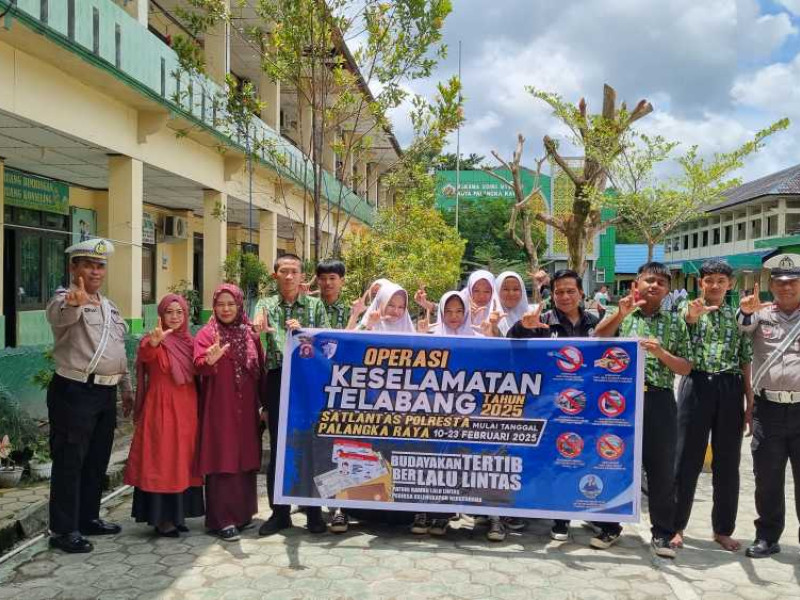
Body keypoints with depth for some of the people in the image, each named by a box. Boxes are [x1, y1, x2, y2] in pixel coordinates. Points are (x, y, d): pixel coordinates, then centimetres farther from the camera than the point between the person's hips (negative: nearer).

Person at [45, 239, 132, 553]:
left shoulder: (109, 306, 16)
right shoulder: (65, 298, -8)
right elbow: (60, 315, -35)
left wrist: (127, 388, 22)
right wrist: (74, 303, -57)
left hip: (105, 393, 8)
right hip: (74, 392, -8)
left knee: (97, 460, 16)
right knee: (70, 462, -1)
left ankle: (88, 518, 29)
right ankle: (63, 530, 7)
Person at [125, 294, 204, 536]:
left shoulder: (188, 341, 10)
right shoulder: (153, 340, -8)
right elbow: (145, 356, -32)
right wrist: (154, 342, -53)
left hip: (186, 409, 6)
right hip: (161, 408, -6)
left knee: (182, 461, 11)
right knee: (161, 461, -3)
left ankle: (177, 514, 22)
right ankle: (161, 518, 5)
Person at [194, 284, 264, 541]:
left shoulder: (250, 334, 11)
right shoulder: (206, 334, -1)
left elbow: (261, 369, 11)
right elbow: (199, 366, -16)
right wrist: (210, 360, -38)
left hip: (246, 409, 4)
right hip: (219, 409, -4)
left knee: (247, 460, 10)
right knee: (222, 462, -4)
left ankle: (243, 513, 23)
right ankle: (222, 520, 2)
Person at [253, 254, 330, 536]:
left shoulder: (315, 305, 9)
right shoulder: (266, 304, 10)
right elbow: (259, 322, -13)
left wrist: (302, 331, -14)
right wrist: (259, 325, -36)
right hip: (277, 381, 1)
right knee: (278, 448, 6)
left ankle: (314, 512, 14)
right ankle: (279, 512, 17)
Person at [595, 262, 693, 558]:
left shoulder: (675, 322, 9)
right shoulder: (619, 316, 7)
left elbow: (686, 367, 7)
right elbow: (595, 341, -10)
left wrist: (661, 352, -10)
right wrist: (621, 314, -20)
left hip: (659, 400, 1)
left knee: (662, 469, 5)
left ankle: (662, 533, 19)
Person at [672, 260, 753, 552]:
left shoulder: (737, 316, 11)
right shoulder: (688, 309, 2)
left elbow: (745, 360, 12)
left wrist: (750, 399, 4)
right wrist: (692, 315, -42)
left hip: (731, 389, 3)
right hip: (697, 385, -3)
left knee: (728, 462, 9)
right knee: (688, 459, 2)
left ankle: (723, 529, 22)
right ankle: (676, 525, 15)